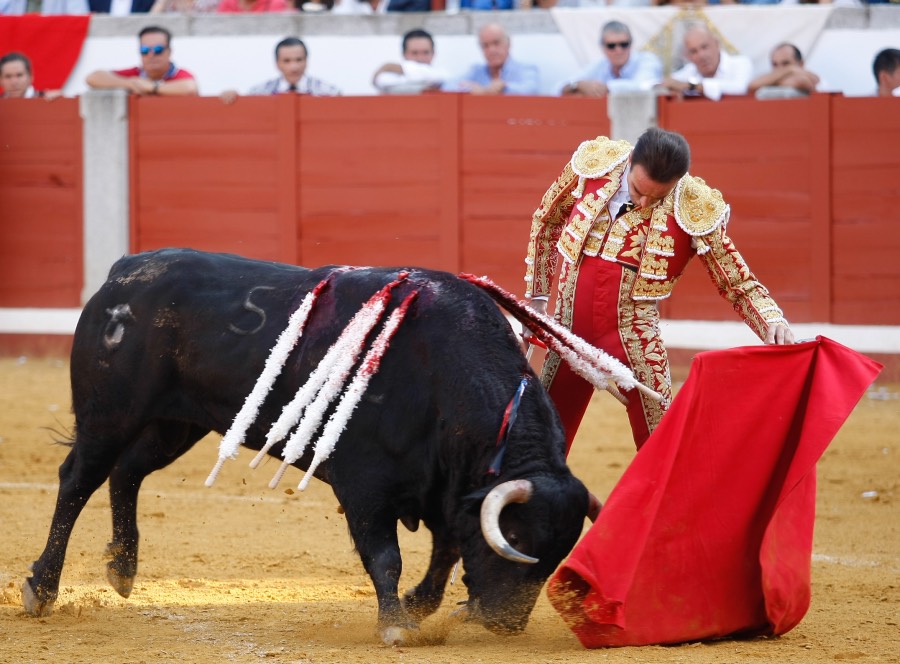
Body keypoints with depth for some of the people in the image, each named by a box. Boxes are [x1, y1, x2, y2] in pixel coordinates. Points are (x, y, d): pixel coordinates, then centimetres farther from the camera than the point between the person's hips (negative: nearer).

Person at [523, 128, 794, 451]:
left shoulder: (696, 209, -12)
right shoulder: (592, 164, -6)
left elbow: (739, 283, -4)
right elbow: (546, 221, 13)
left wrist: (773, 321, -23)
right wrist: (538, 297, 14)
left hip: (634, 339, -2)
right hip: (569, 328, 3)